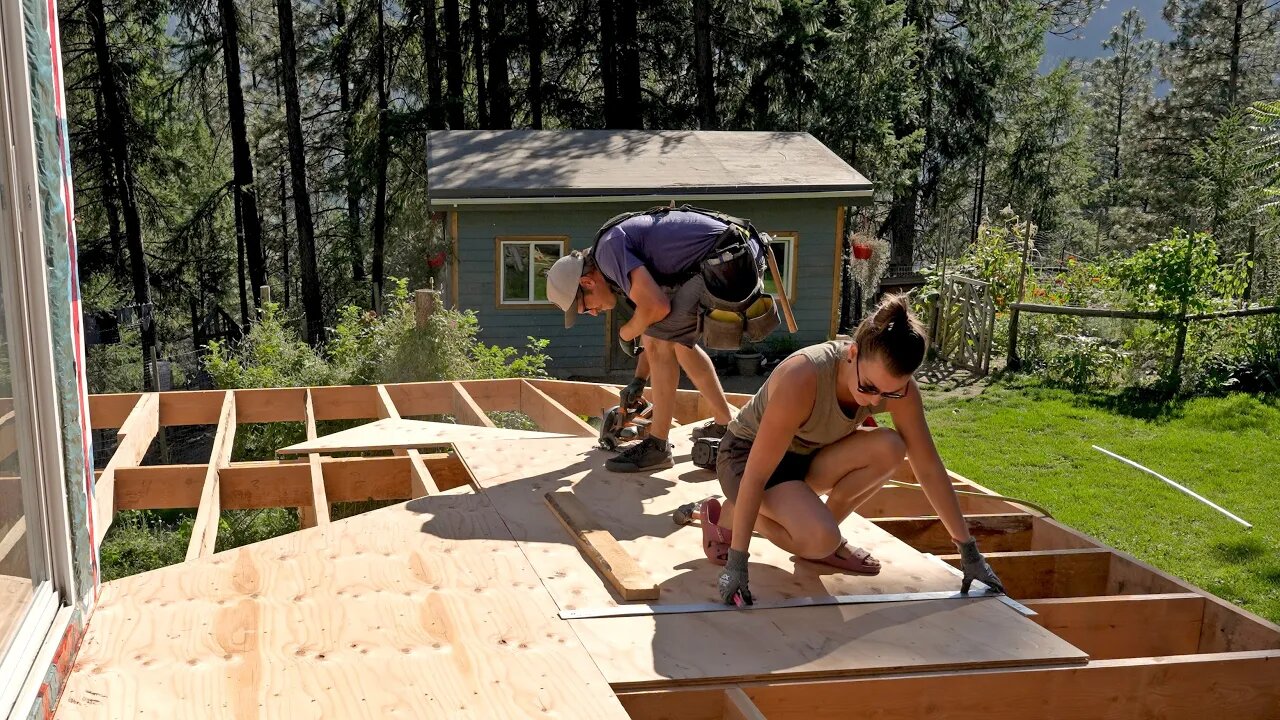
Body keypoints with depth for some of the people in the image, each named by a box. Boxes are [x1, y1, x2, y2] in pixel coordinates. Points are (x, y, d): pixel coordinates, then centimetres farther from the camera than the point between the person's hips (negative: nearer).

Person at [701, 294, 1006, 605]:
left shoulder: (897, 386, -20)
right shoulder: (802, 377, -37)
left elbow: (929, 468, -11)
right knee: (820, 540, -30)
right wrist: (737, 562, -34)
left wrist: (969, 551, -7)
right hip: (746, 455, -5)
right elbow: (756, 475, -34)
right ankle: (727, 516, -3)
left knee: (889, 448, -23)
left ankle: (825, 538, -1)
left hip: (806, 456, 6)